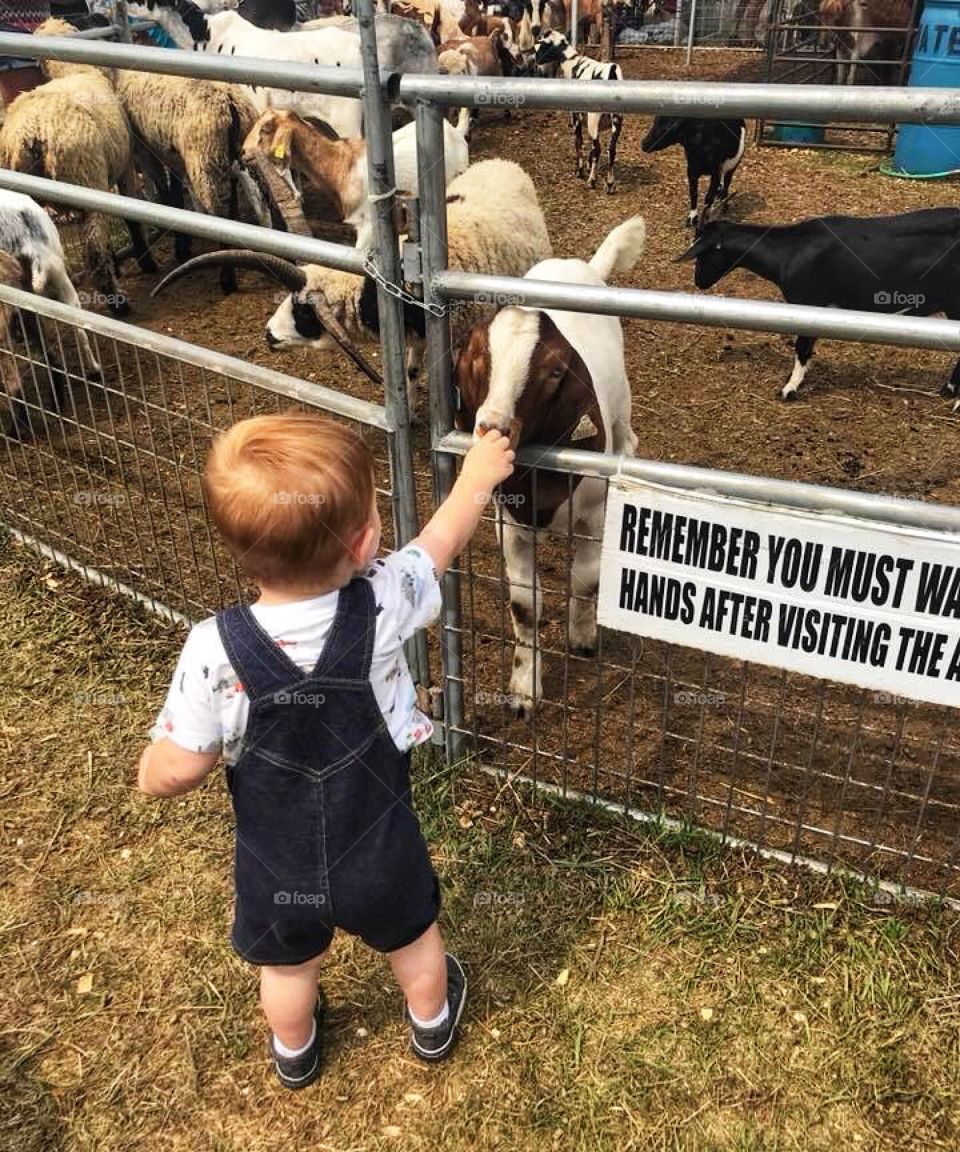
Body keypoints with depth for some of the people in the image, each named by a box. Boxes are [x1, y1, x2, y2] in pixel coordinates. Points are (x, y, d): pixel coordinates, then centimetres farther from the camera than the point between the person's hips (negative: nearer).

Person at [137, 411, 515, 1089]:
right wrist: (479, 475, 10)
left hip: (277, 869, 0)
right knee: (412, 941, 32)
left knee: (289, 966, 32)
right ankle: (432, 1022, 61)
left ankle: (295, 1054, 61)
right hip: (380, 855, 0)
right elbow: (440, 543, -8)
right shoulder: (382, 608, -28)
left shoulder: (215, 651, -31)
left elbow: (171, 775, -23)